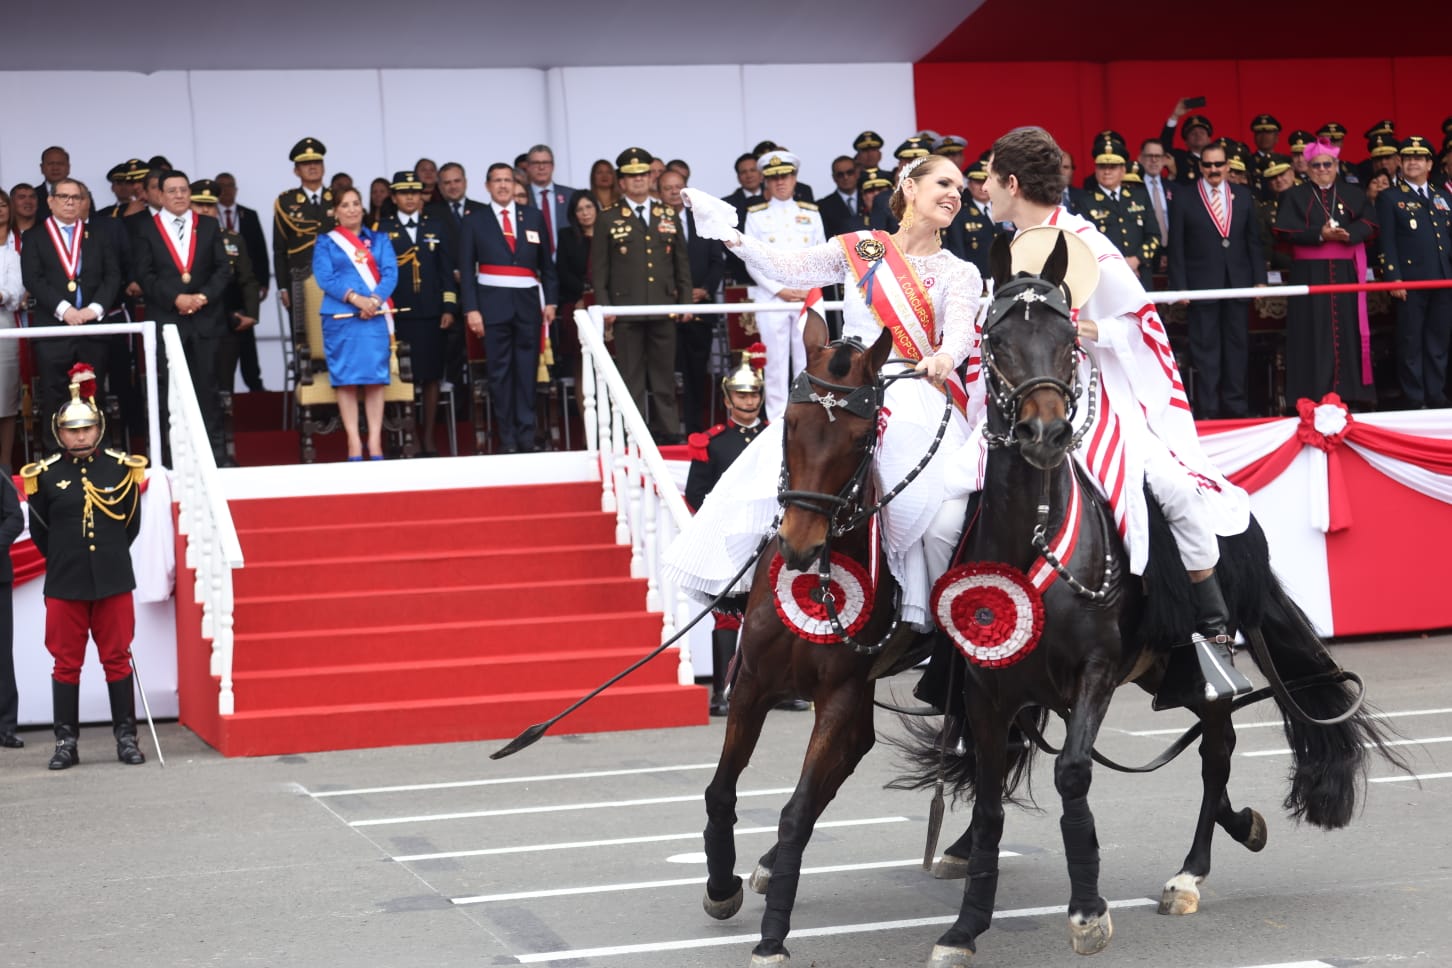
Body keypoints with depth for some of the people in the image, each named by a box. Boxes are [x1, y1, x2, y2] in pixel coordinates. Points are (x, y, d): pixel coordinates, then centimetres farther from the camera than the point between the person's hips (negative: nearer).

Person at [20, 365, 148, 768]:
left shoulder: (121, 468, 1)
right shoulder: (44, 474, -2)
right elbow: (39, 531, 7)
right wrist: (65, 562, 12)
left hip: (114, 581, 0)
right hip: (65, 585, 0)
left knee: (118, 659, 6)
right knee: (66, 662, 5)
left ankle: (126, 736, 12)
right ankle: (66, 741, 10)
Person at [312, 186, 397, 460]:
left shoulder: (379, 240, 16)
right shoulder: (325, 242, 10)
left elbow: (390, 273, 4)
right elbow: (324, 278, -2)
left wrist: (375, 299, -14)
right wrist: (354, 298, -16)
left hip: (375, 315, 1)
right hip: (340, 317, -1)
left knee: (375, 376, -4)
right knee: (345, 377, -5)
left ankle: (375, 440, -2)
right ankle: (353, 441, -3)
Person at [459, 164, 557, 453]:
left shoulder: (533, 217, 11)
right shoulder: (474, 222, 7)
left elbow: (546, 263, 13)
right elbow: (466, 269, 4)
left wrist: (550, 300, 6)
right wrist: (470, 309, -5)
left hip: (528, 301, 2)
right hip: (493, 302, -1)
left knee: (527, 370, 1)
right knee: (500, 372, 0)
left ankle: (527, 435, 6)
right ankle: (507, 438, 3)